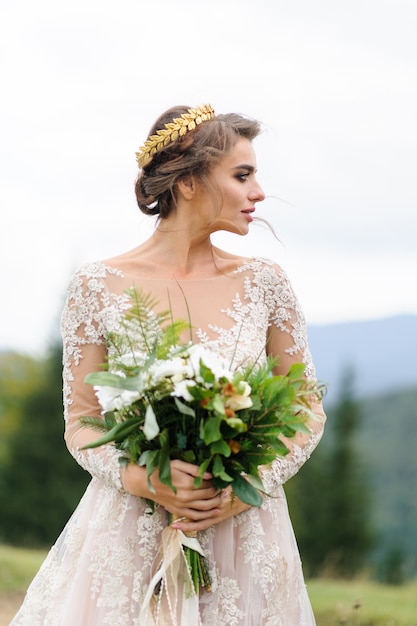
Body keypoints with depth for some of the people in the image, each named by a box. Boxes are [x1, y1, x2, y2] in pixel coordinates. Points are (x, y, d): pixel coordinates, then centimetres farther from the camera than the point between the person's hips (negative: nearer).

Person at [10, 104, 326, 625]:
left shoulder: (263, 283, 0)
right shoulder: (98, 287, -4)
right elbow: (81, 422, 1)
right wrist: (141, 478, -17)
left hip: (244, 534, 2)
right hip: (130, 536, -2)